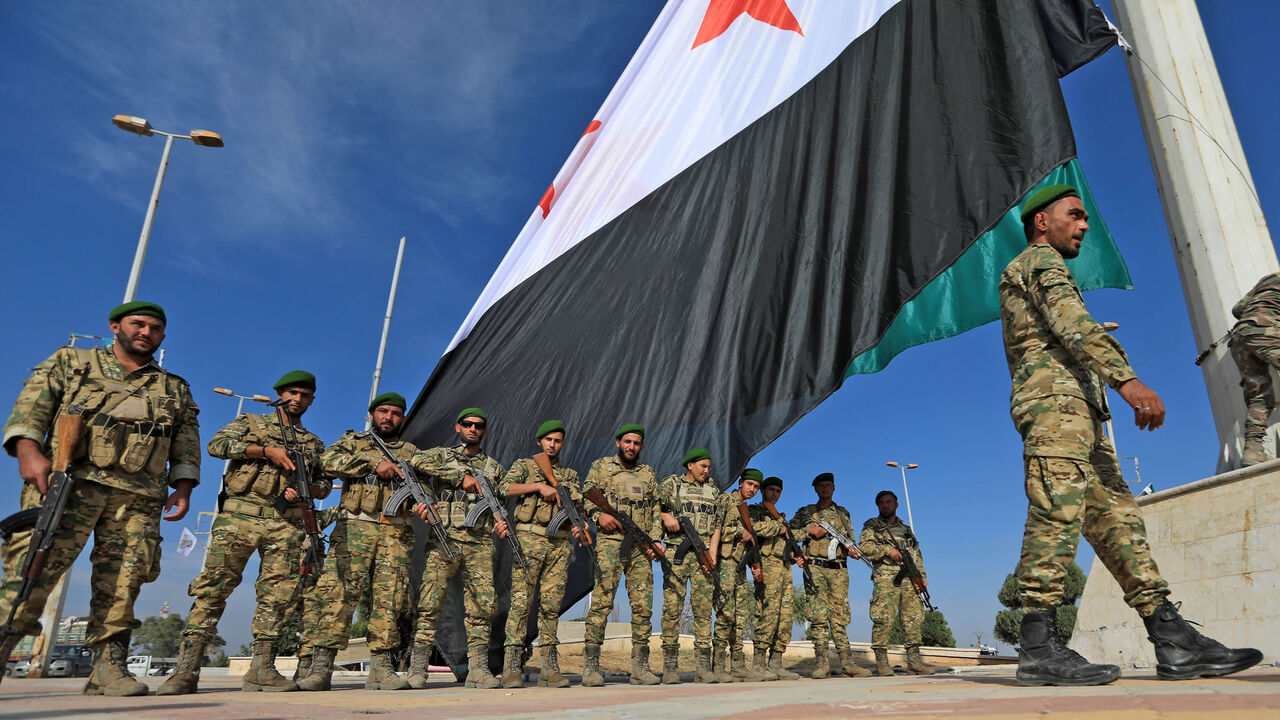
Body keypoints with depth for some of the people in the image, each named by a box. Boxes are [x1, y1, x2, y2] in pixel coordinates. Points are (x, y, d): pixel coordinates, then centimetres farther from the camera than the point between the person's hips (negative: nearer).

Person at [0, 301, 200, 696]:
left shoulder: (175, 389, 23)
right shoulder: (70, 362, 18)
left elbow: (187, 443, 18)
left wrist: (183, 486, 4)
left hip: (139, 497, 2)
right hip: (69, 481, -2)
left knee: (121, 585, -2)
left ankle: (109, 666, 2)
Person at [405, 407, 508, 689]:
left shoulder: (494, 467, 21)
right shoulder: (443, 455, 12)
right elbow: (418, 460, -10)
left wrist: (500, 523, -2)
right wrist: (462, 476, -12)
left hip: (480, 543, 2)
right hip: (444, 539, -2)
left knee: (482, 607, -2)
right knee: (430, 604, -4)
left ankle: (478, 669, 3)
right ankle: (418, 668, 4)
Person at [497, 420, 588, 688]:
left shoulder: (570, 475, 22)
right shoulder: (524, 465, 11)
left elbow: (580, 508, 20)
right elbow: (505, 488, -7)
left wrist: (580, 526, -1)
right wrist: (540, 486, -13)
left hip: (560, 544, 4)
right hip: (530, 539, -3)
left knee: (551, 604, 3)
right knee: (521, 601, -8)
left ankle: (549, 669, 6)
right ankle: (511, 668, -6)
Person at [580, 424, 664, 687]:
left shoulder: (649, 474, 20)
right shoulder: (601, 466, 11)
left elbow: (657, 510, 16)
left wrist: (655, 539, 3)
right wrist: (599, 515, -12)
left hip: (641, 546, 4)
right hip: (610, 542, -3)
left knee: (643, 606, 1)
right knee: (602, 602, -11)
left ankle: (640, 667, 10)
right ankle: (590, 666, -6)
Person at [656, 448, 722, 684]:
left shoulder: (713, 490, 15)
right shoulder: (670, 484, 6)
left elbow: (717, 525, 11)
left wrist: (712, 553, -1)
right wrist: (665, 516, -12)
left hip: (704, 553, 3)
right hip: (676, 552, -3)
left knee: (704, 609, -1)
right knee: (672, 607, -5)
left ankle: (703, 667, 3)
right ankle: (670, 666, 0)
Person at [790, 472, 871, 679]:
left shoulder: (843, 513, 19)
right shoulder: (806, 512, 10)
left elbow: (851, 537, 21)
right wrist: (809, 530, -7)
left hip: (839, 570, 3)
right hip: (815, 568, -3)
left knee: (839, 617, 2)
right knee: (820, 616, -7)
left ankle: (847, 662, 2)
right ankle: (822, 662, -6)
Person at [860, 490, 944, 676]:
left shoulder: (906, 529, 27)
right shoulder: (872, 527, 12)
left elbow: (917, 555, 25)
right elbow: (864, 547, -4)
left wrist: (922, 575, 11)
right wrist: (888, 550, -12)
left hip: (908, 579, 5)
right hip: (885, 579, -5)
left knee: (913, 619, -1)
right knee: (883, 619, -12)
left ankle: (914, 661, 3)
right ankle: (882, 662, -9)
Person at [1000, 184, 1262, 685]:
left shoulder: (1020, 283, 34)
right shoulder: (1040, 260, 5)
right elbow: (1070, 322, -13)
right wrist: (1126, 378, -24)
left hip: (1078, 414, 10)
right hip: (1056, 398, -10)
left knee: (1117, 518, 1)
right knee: (1057, 513, -19)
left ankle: (1174, 643, -1)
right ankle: (1039, 647, -23)